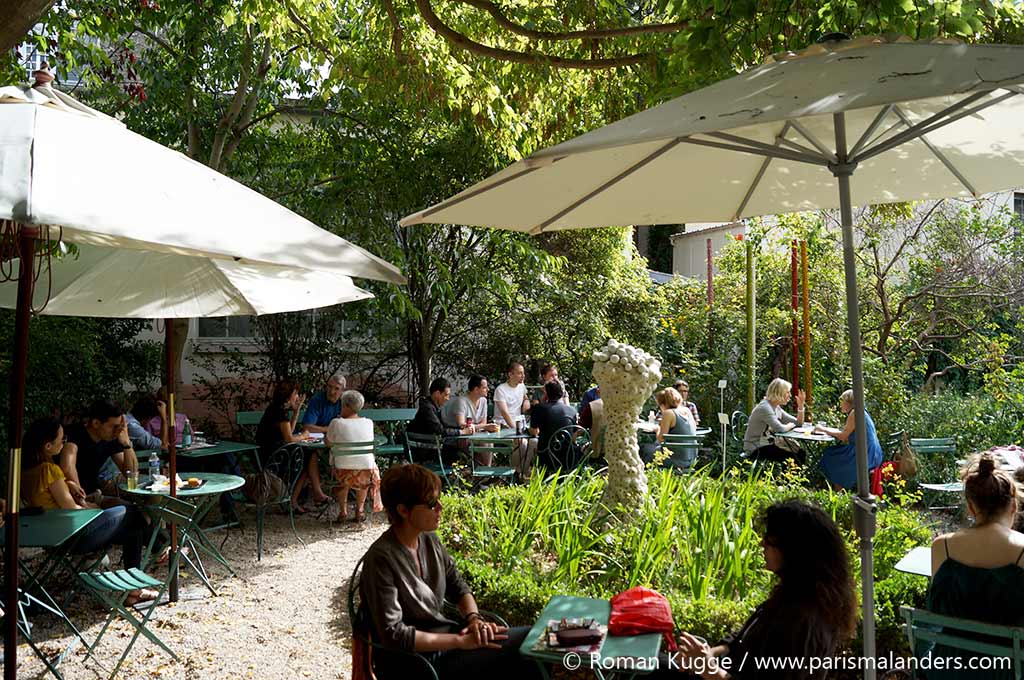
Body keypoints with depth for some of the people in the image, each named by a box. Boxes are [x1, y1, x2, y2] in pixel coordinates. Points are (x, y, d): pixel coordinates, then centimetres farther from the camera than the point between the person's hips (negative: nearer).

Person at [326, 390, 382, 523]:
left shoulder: (336, 423, -9)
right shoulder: (369, 422, 1)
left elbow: (329, 443, 5)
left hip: (344, 473, -2)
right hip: (366, 472, 2)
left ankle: (343, 511, 31)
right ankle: (359, 510, 32)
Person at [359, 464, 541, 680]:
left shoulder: (430, 540, 1)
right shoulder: (381, 559, -22)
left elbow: (458, 587, 12)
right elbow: (393, 635, -23)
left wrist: (474, 618, -9)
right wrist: (460, 641, -22)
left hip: (443, 635, 7)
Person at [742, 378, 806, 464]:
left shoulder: (776, 408, 9)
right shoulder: (765, 407, -20)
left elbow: (799, 423, 11)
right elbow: (780, 429, -30)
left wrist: (800, 405, -3)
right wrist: (790, 425, -9)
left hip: (768, 444, 9)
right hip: (756, 449, -9)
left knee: (801, 453, 1)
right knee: (793, 456, -16)